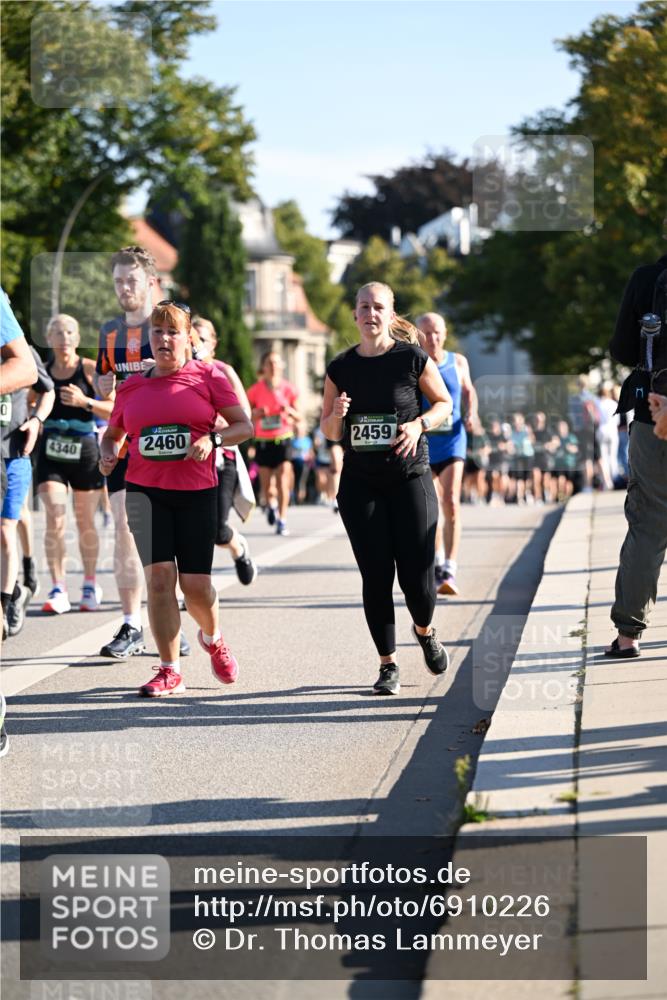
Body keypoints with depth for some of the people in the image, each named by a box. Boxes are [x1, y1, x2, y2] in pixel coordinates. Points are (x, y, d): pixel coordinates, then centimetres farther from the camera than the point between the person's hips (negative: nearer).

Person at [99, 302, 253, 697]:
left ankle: (213, 639, 33)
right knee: (159, 576, -12)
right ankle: (170, 671, -4)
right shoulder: (132, 387, 9)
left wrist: (213, 439, -18)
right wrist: (108, 455, 0)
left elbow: (244, 425, -1)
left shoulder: (207, 376, 2)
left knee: (195, 583, -2)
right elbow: (113, 434, 22)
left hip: (197, 491, -1)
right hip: (145, 491, 2)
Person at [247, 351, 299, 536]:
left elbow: (298, 418, 8)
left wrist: (289, 411, -13)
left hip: (283, 439, -1)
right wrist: (256, 414, -13)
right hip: (263, 441, 1)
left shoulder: (288, 389, 2)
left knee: (283, 482, -12)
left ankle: (282, 520, -5)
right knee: (267, 486, 1)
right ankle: (271, 505, 35)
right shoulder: (255, 390, 1)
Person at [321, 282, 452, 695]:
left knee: (417, 575, -4)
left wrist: (419, 423, -12)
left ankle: (425, 632, 29)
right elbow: (329, 432, 10)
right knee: (376, 576, -1)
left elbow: (445, 402, 8)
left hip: (410, 479, -2)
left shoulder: (413, 359, -3)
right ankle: (388, 664, 11)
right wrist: (337, 416, -13)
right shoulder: (341, 368, 4)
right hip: (360, 484, 2)